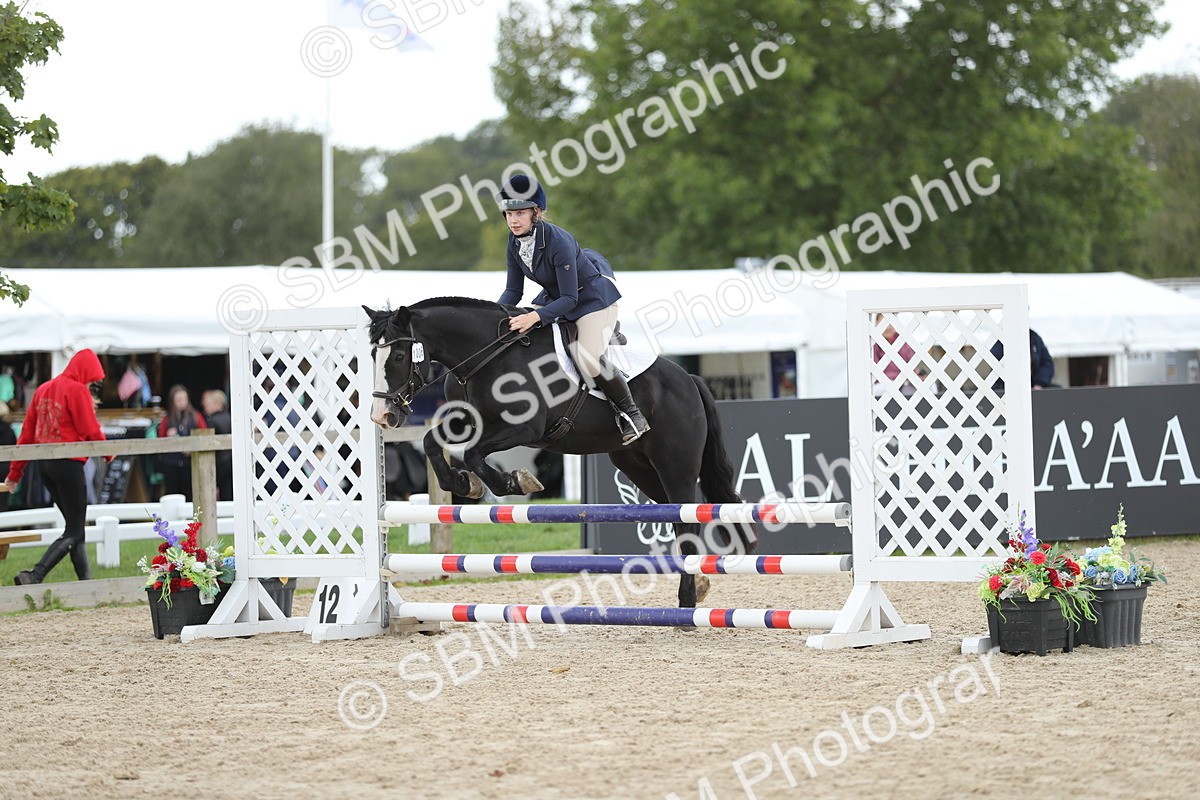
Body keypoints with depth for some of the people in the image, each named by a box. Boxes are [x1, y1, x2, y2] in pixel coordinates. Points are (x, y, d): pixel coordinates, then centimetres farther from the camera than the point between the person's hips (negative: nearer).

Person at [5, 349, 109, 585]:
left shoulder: (43, 389, 14)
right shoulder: (77, 390, -9)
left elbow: (27, 432, 15)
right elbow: (91, 430, -11)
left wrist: (15, 472, 18)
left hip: (44, 463, 8)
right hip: (69, 463, -8)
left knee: (75, 527, 16)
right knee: (74, 532, -5)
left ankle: (85, 581, 14)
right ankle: (34, 576, -21)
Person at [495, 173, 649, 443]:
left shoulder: (558, 242, -32)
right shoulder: (515, 241, -9)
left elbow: (569, 299, -30)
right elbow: (514, 290, -2)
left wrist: (536, 317, -42)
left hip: (593, 297, -8)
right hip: (554, 297, 9)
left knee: (589, 360, -25)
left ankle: (631, 413, -6)